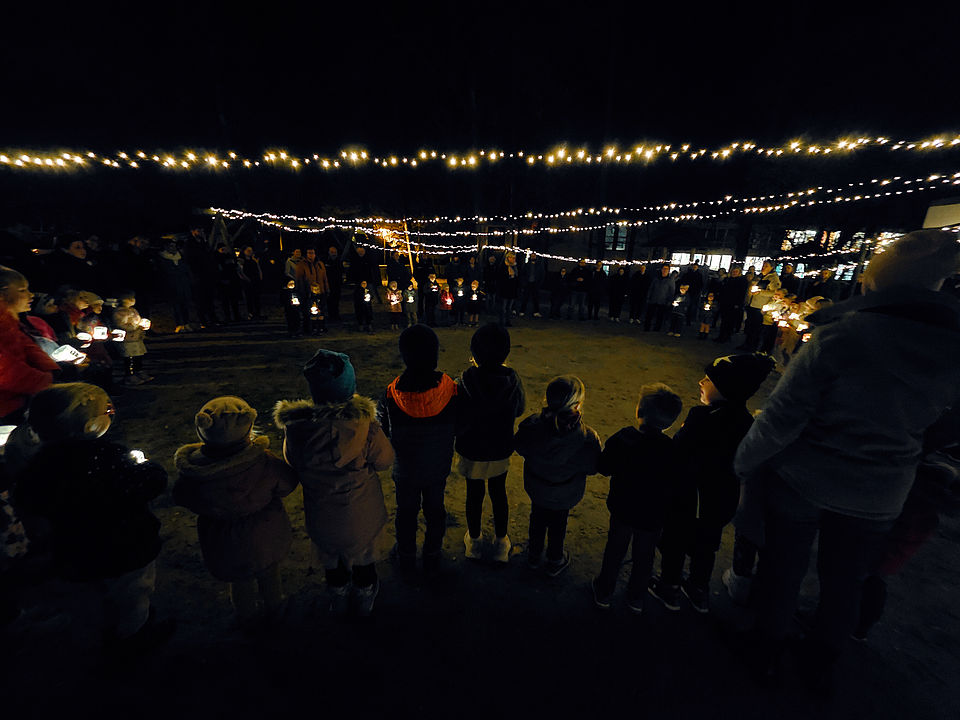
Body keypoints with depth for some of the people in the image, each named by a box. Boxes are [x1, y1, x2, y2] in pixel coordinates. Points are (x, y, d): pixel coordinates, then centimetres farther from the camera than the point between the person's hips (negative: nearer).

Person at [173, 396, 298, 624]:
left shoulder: (192, 473, -31)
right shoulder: (264, 463, -36)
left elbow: (180, 497, -9)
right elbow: (287, 485, -17)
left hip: (225, 543, 1)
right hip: (266, 535, -1)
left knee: (240, 580, 32)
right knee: (269, 572, 32)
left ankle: (246, 615, 58)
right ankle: (272, 605, 58)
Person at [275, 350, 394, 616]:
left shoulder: (296, 428, -26)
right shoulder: (364, 425, -33)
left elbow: (293, 463, -6)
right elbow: (384, 460, -16)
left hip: (321, 514, 2)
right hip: (361, 514, -1)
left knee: (331, 558, 31)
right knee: (363, 554, 29)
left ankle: (338, 598, 56)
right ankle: (365, 595, 54)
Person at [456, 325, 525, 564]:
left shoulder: (465, 382, -26)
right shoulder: (513, 380, -20)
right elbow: (519, 411, -3)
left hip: (471, 452, -1)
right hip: (500, 452, 2)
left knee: (474, 494, 21)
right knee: (499, 493, 24)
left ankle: (474, 541, 45)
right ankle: (501, 543, 43)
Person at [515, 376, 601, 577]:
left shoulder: (532, 425, -32)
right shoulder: (587, 437, -36)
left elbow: (518, 446, -12)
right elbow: (591, 467, -17)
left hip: (536, 487, 1)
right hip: (565, 495, -1)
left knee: (538, 517, 30)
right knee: (558, 523, 28)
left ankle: (534, 555, 56)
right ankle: (555, 561, 55)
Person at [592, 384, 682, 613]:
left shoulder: (622, 438, -25)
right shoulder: (672, 450, -24)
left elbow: (603, 468, -14)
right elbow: (673, 485, -11)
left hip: (622, 510, 0)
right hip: (652, 516, 0)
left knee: (615, 551, 23)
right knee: (644, 556, 25)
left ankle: (604, 593, 43)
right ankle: (636, 598, 46)